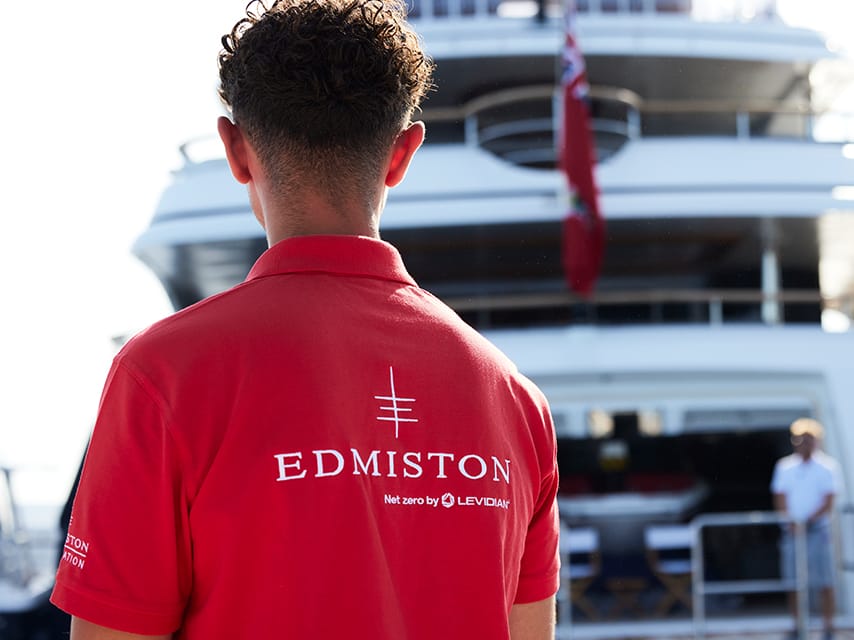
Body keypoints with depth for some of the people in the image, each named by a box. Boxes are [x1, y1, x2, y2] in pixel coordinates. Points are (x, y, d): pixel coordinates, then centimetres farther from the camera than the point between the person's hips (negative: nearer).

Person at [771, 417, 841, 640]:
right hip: (791, 530, 3)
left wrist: (807, 522, -18)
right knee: (793, 582, 3)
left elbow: (828, 504, -7)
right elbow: (780, 499, 7)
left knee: (824, 583, -3)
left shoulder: (827, 467, -2)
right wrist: (790, 521, -11)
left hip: (817, 529, -3)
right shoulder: (784, 466, 9)